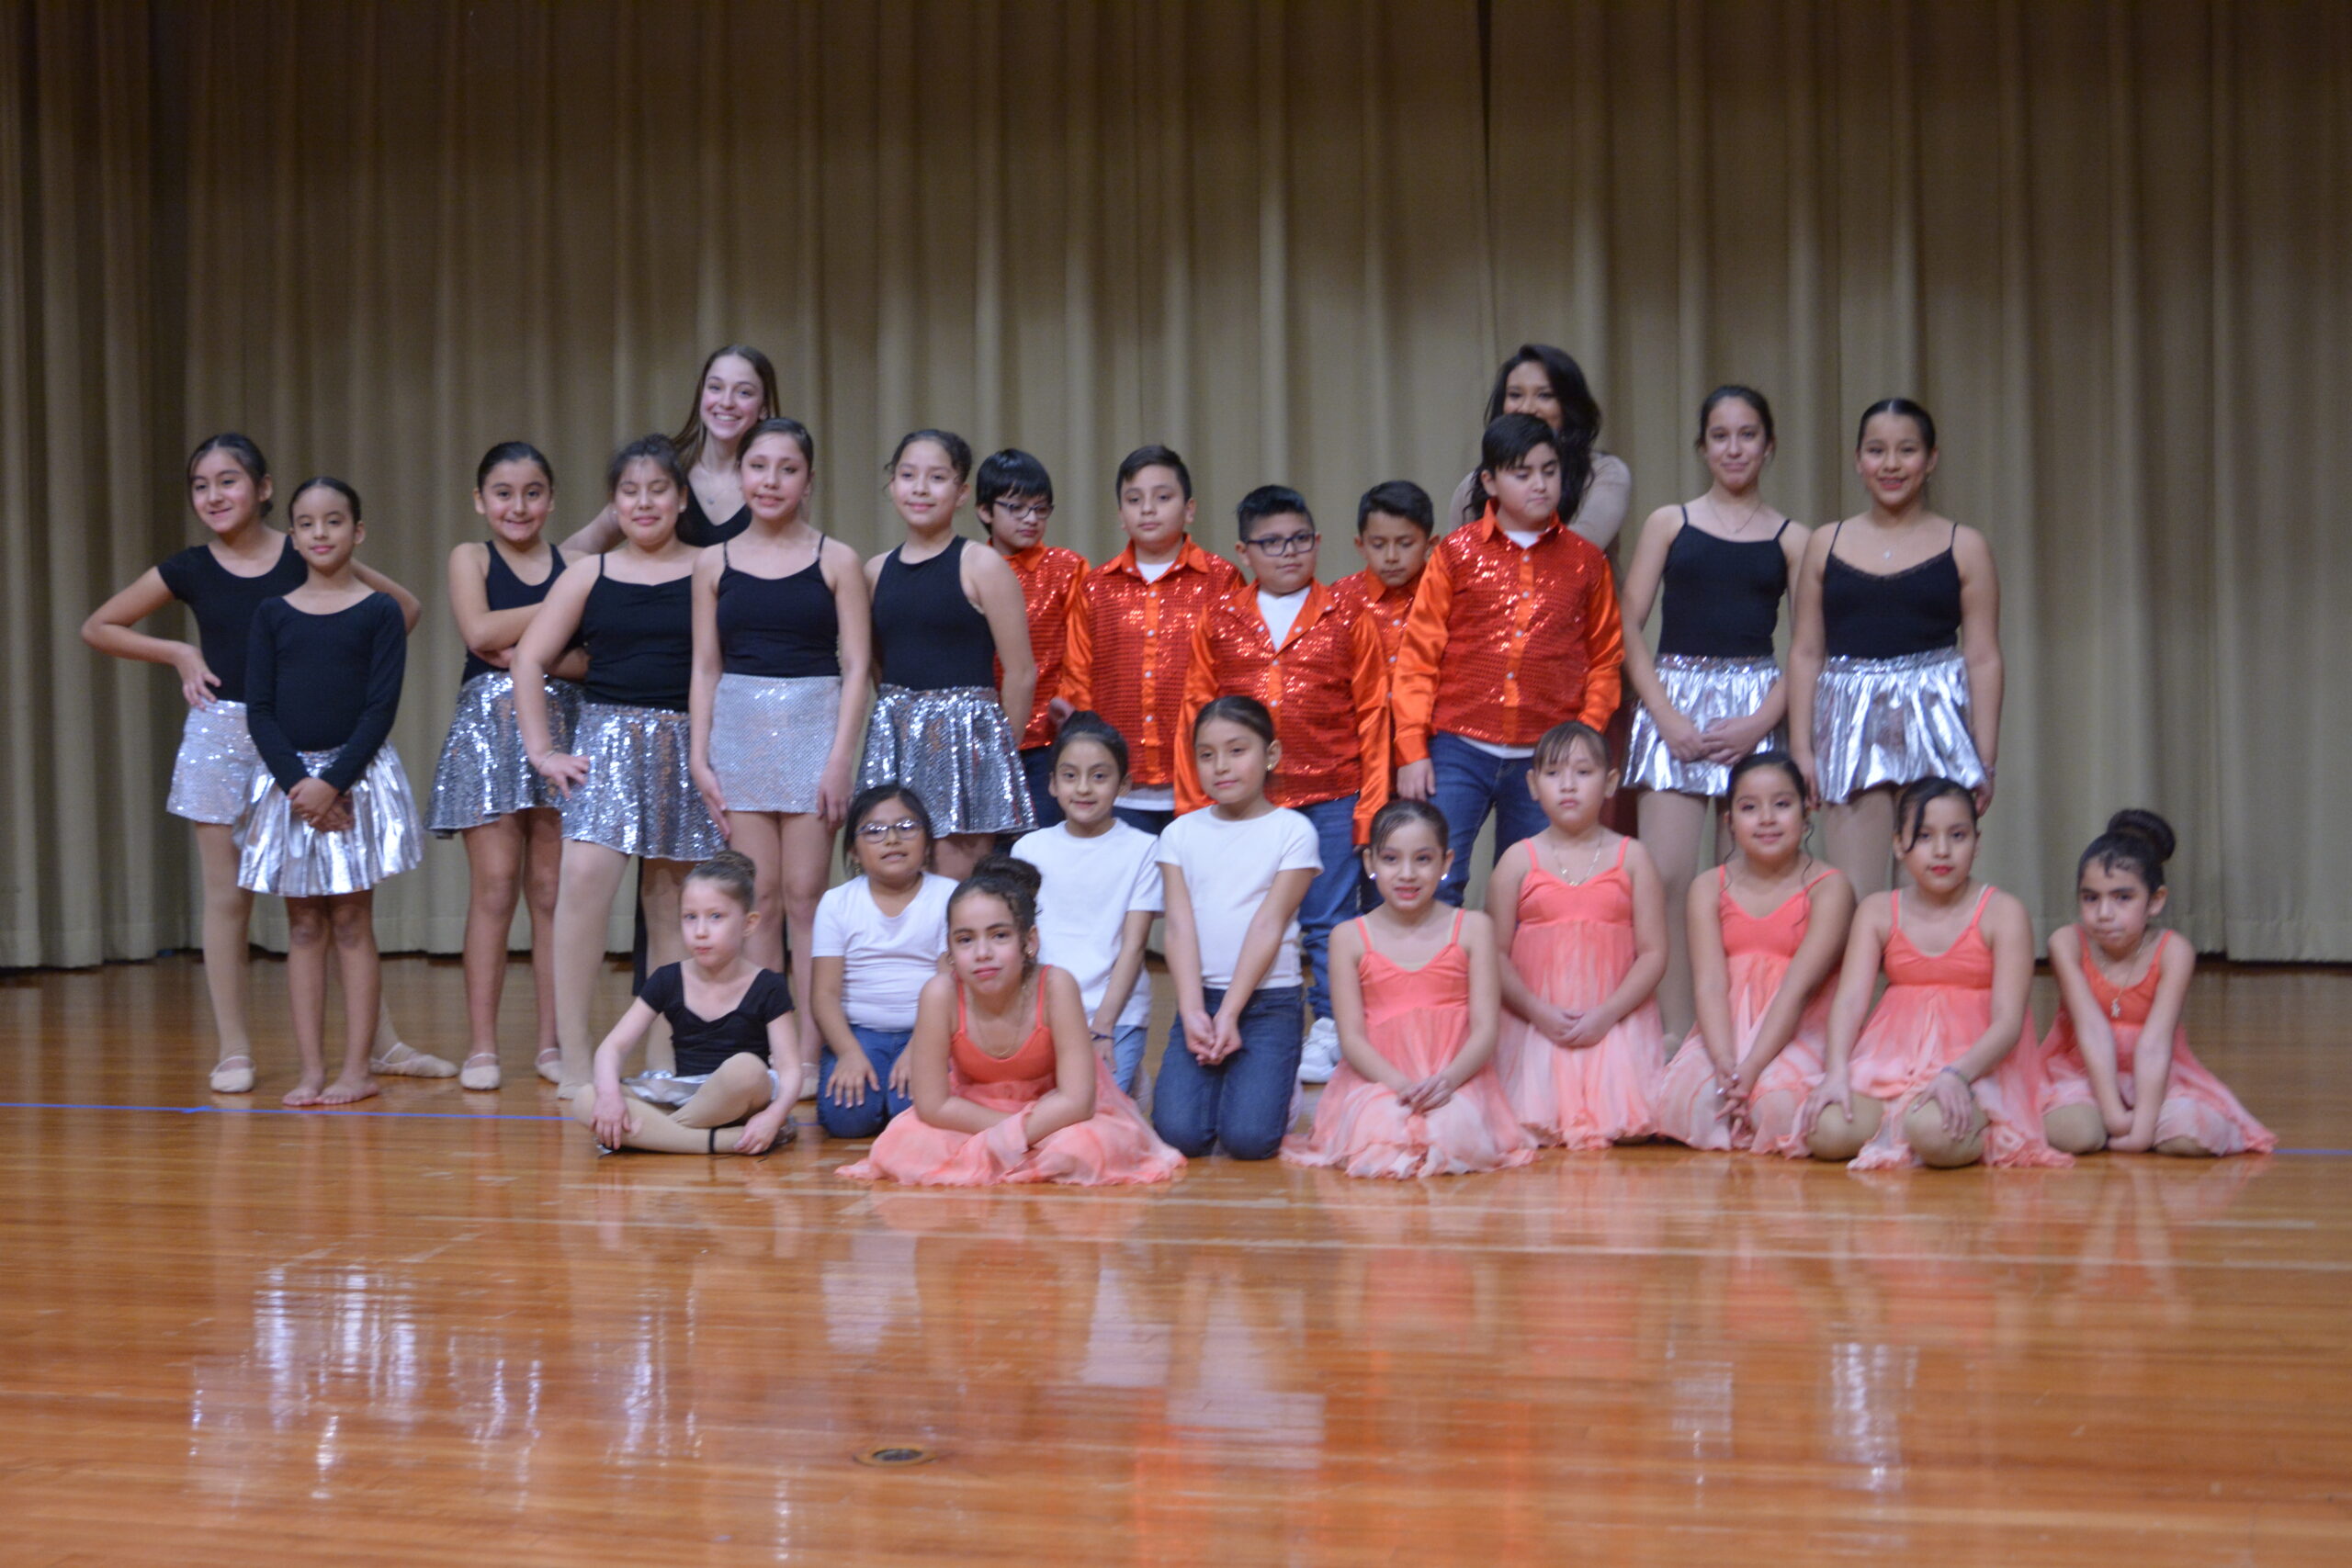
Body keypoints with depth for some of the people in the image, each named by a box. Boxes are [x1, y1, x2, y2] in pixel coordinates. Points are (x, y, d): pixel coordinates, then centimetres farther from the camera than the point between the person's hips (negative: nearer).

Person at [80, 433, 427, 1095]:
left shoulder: (306, 559, -1)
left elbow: (406, 607, 8)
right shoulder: (189, 570, 3)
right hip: (220, 734, 1)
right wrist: (178, 653, 1)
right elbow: (98, 627, 12)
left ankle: (385, 1042, 6)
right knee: (227, 897, 4)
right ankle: (233, 1051, 12)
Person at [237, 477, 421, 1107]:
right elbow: (259, 709, 1)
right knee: (303, 926, 4)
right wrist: (298, 782, -12)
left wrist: (333, 783, -16)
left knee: (351, 923, 0)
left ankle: (356, 1070, 4)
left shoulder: (380, 612, -1)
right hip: (288, 778, 3)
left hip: (356, 773, -3)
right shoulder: (271, 615, 6)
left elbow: (381, 706, -7)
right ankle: (311, 1070, 8)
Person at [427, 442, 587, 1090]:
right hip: (489, 724, -1)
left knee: (551, 891, 3)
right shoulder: (471, 557, 8)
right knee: (493, 889, -5)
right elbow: (480, 631, -10)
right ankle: (482, 1046, 1)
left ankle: (553, 1042, 9)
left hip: (560, 727, 1)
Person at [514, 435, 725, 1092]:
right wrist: (543, 750, 2)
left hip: (687, 746, 0)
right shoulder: (588, 574, 8)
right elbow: (529, 660, 9)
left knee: (671, 908, 6)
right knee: (585, 877, -20)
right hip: (606, 741, 0)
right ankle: (574, 1061, -18)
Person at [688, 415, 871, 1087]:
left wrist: (841, 758, -10)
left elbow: (856, 665, -2)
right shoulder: (715, 564, 8)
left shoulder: (835, 561, 1)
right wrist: (699, 755, 1)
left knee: (805, 897, -2)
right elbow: (705, 667, 10)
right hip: (739, 730, 2)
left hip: (811, 729, -2)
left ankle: (809, 1054, 3)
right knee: (757, 898, 4)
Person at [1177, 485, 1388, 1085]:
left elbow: (1371, 717, 4)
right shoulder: (1218, 620, 7)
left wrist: (1370, 808, 0)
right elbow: (1195, 716, 9)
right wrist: (1194, 806, 5)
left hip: (1330, 798, -1)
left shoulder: (1347, 620, 3)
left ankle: (1328, 1031, 17)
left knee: (1328, 921, 5)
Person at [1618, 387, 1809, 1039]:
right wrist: (1666, 715, -7)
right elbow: (1627, 624, 4)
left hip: (1756, 709, 0)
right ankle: (1674, 1037, -3)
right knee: (1666, 879, -8)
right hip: (1675, 698, 0)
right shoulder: (1668, 523, 10)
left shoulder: (1792, 539, 10)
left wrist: (1761, 721, -9)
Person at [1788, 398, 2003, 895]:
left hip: (1936, 723, -1)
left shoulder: (1964, 547, 6)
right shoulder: (1826, 544, 10)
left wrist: (1984, 761, -2)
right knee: (1851, 897, -2)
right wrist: (1800, 748, 3)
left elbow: (1984, 659, 4)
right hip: (1850, 725, 1)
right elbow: (1805, 652, 10)